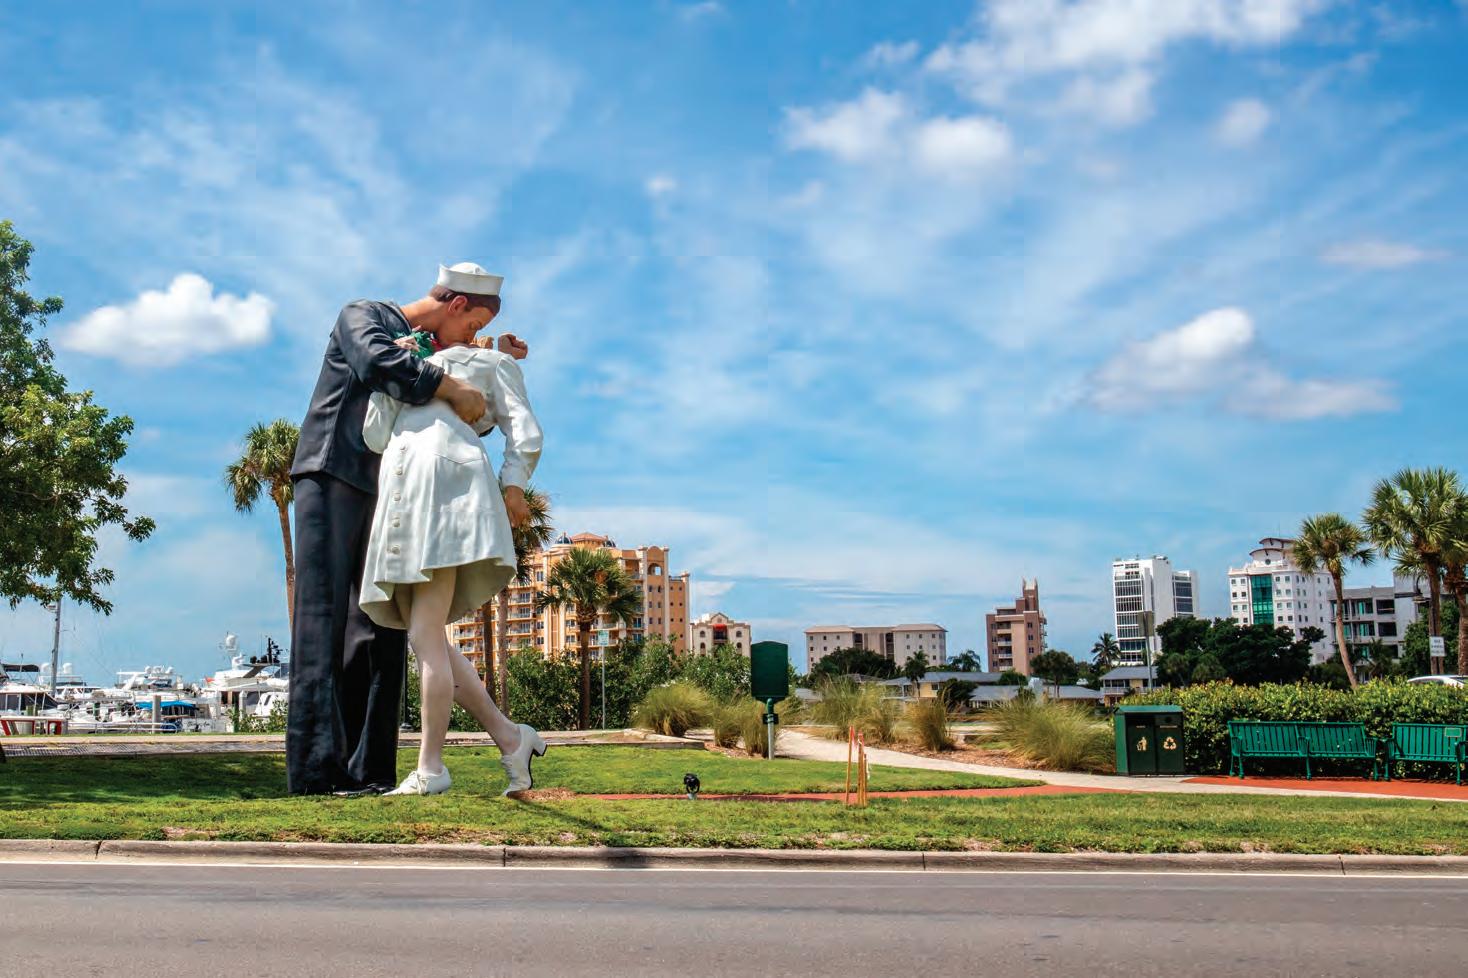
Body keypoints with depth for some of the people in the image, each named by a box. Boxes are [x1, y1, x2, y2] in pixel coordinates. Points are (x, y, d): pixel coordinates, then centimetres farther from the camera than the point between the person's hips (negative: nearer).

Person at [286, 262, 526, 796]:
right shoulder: (361, 315, 3)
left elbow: (473, 422, 25)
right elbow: (379, 362, -20)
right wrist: (456, 389, -21)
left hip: (382, 496, 7)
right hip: (331, 478, -7)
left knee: (381, 631, -2)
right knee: (323, 622, -14)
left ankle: (365, 771, -4)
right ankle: (315, 769, -19)